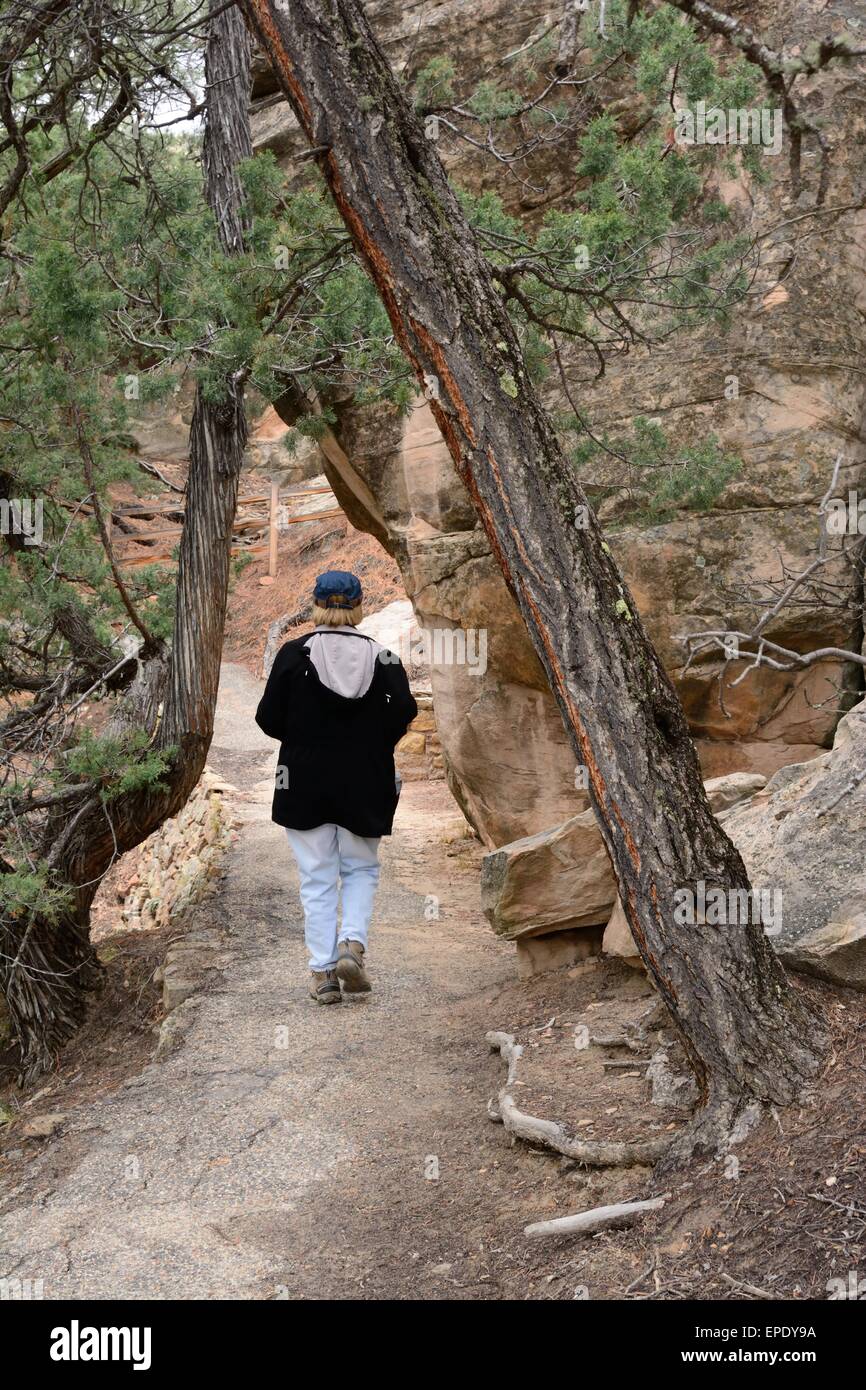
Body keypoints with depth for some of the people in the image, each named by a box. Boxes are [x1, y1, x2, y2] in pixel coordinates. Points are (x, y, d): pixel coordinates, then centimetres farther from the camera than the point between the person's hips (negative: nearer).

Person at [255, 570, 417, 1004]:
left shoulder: (294, 654, -6)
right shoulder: (382, 657, -3)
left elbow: (268, 719, -7)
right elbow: (404, 712, -10)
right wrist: (374, 745, 7)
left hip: (304, 783, -1)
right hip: (365, 785, 1)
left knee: (317, 878, 7)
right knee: (361, 870, 17)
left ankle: (322, 970, 7)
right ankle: (353, 943, -2)